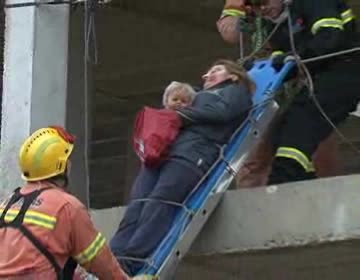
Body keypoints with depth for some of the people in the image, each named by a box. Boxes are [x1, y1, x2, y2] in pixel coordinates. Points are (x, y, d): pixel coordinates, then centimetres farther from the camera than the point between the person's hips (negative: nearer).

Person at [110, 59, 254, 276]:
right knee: (137, 203, -18)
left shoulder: (237, 90, 22)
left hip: (196, 149, -6)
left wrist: (179, 115, 0)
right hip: (166, 147, 6)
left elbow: (221, 112, 1)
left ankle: (127, 265, -39)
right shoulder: (202, 95, 42)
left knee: (159, 203, -26)